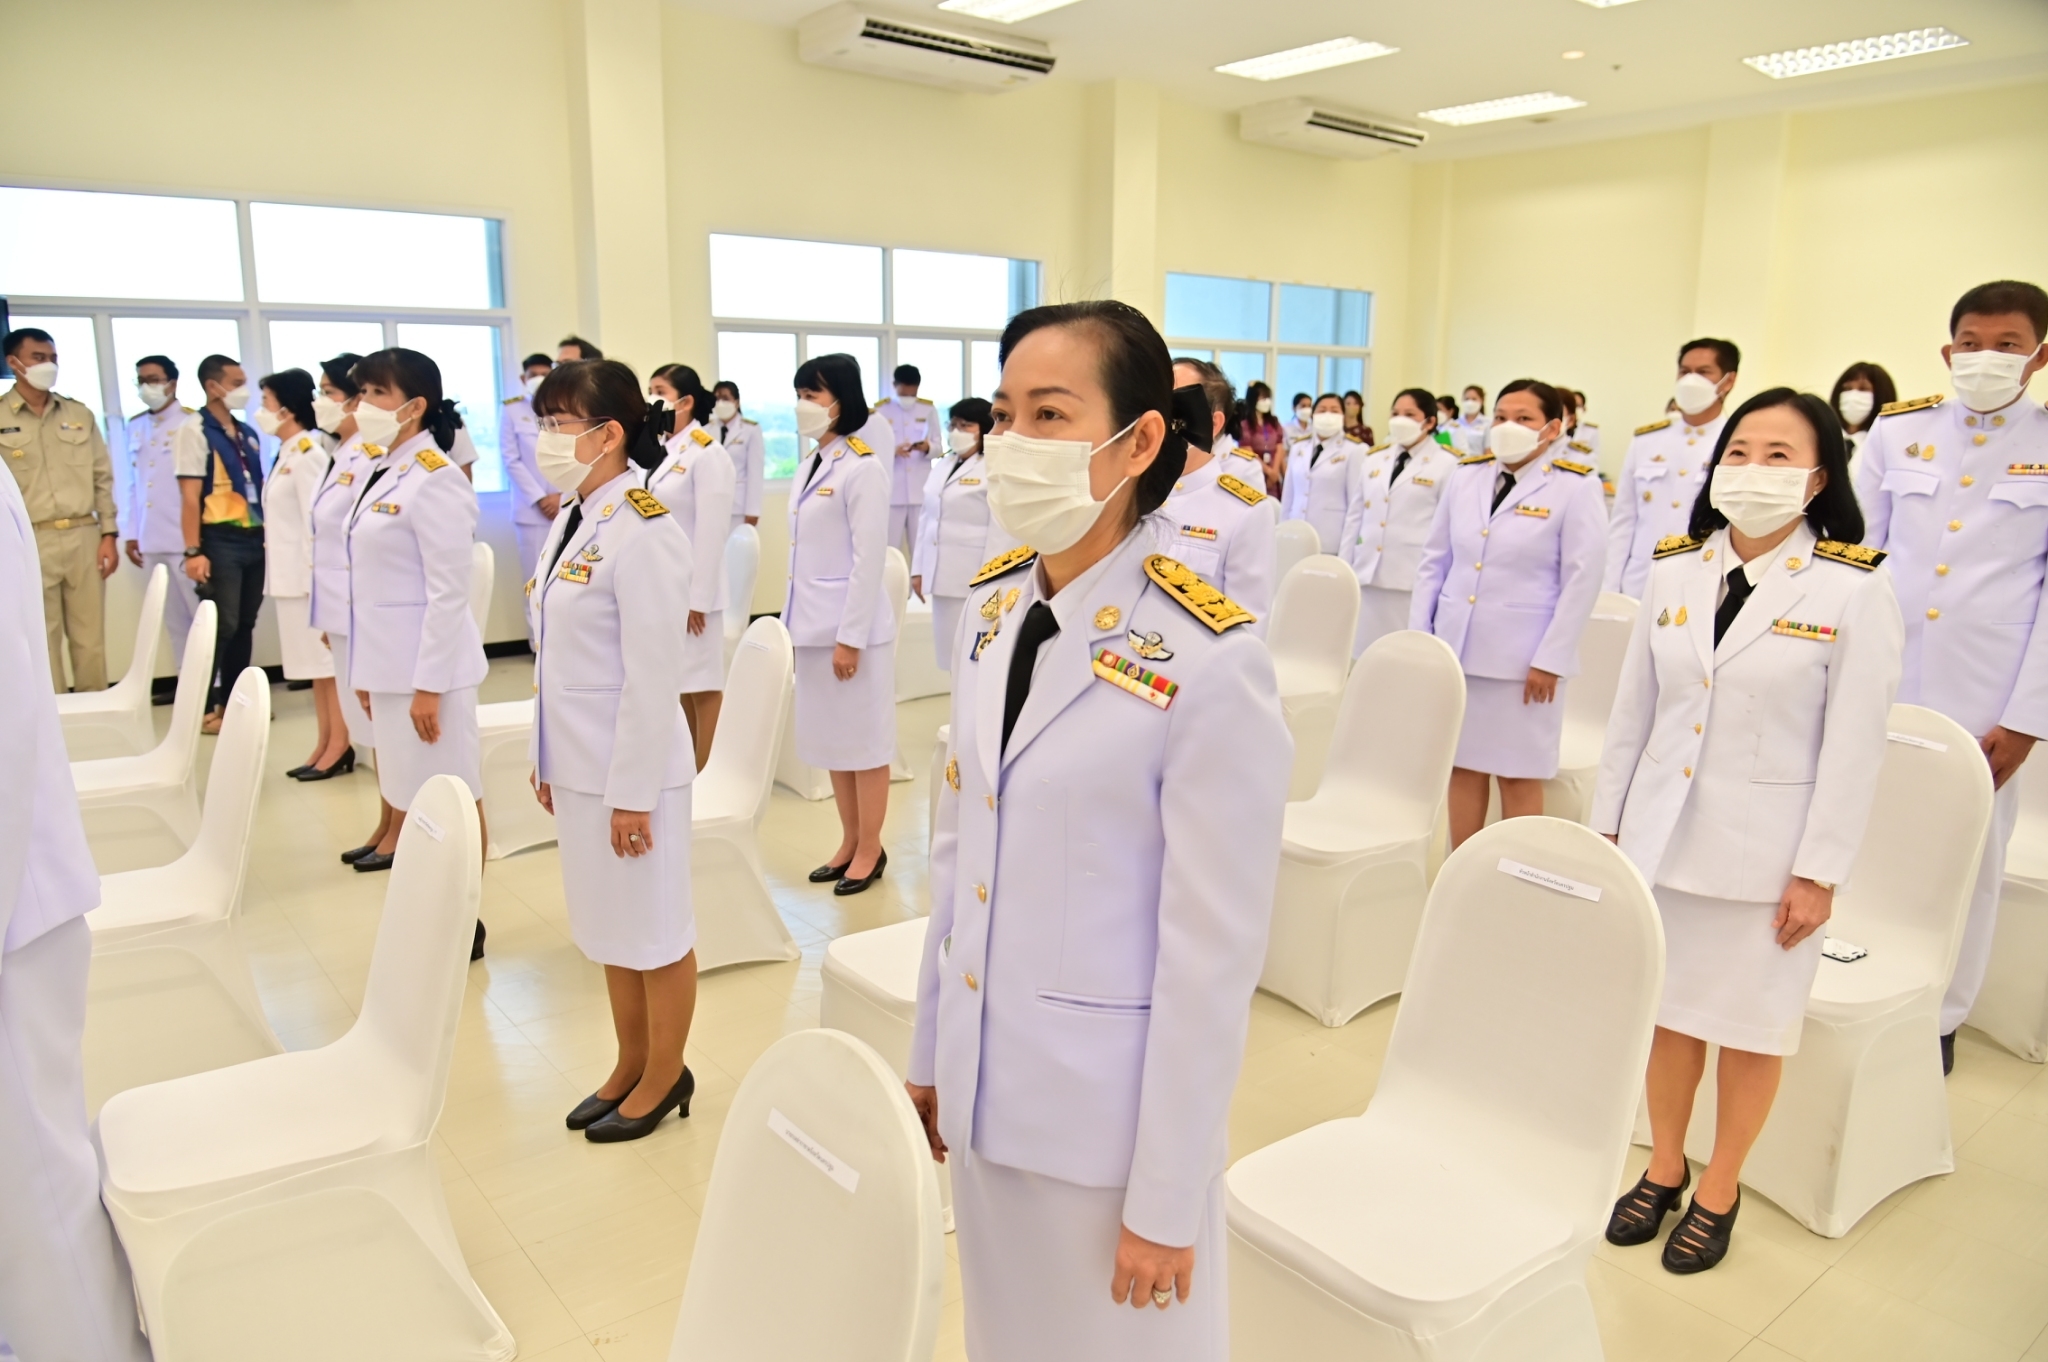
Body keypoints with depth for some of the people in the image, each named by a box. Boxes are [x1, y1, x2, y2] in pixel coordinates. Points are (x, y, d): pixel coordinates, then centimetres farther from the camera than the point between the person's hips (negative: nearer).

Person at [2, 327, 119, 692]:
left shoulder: (80, 414, 11)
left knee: (91, 640, 7)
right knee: (42, 645, 1)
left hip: (84, 538, 3)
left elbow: (103, 478, 12)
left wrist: (108, 535, 4)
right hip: (31, 544, -3)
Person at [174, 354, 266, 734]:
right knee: (221, 625, -4)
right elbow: (190, 495, -11)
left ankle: (234, 700, 21)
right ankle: (203, 708, 5)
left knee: (245, 623, 11)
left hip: (255, 538, 6)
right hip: (221, 540, -6)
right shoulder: (195, 431, -6)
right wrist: (194, 551, -16)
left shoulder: (248, 434, 13)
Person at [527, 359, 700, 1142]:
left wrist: (632, 791, -18)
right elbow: (555, 659, 12)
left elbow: (654, 679, -20)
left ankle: (664, 1078, 27)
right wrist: (548, 759, 15)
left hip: (631, 767, -9)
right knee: (608, 927, 20)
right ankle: (630, 1065, 37)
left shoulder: (642, 530, -20)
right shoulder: (573, 519, 7)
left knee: (655, 930, 9)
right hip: (578, 765, 9)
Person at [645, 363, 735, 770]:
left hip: (692, 588, -8)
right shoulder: (660, 452, 11)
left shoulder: (708, 454, -12)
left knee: (703, 684, 2)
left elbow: (711, 531, -16)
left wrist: (697, 597, -17)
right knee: (679, 683, 14)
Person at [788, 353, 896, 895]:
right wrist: (797, 622, 14)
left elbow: (868, 560, -17)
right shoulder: (810, 466, 12)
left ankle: (871, 849, 16)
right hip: (815, 624, 8)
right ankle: (849, 842, 27)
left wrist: (849, 636, -18)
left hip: (851, 626, -8)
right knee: (832, 741, 15)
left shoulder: (863, 468, -13)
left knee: (864, 741, 4)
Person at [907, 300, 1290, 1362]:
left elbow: (1213, 955, -17)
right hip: (986, 1088, 6)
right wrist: (930, 1048, 12)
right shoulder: (993, 608, -1)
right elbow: (957, 847, 7)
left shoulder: (1208, 665, -21)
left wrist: (1166, 1197, -11)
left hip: (1113, 1112, -6)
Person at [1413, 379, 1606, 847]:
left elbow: (1582, 580, -8)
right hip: (1457, 646, 4)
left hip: (1522, 658, -4)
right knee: (1462, 765, 10)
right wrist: (1418, 635, 6)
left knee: (1518, 775, 4)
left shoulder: (1575, 487, -5)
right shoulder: (1466, 475, 8)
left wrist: (1550, 659, -12)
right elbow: (1435, 560, 12)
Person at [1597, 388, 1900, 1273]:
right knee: (1667, 1007, 15)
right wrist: (1606, 825, 6)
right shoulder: (1673, 570, 1)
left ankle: (1718, 1192, 31)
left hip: (1767, 849, -3)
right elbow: (1632, 712, 5)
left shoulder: (1855, 589, -10)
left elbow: (1854, 744, -9)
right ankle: (1664, 1167, 35)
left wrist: (1818, 872, -10)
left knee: (1750, 1024, 11)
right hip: (1663, 830, 3)